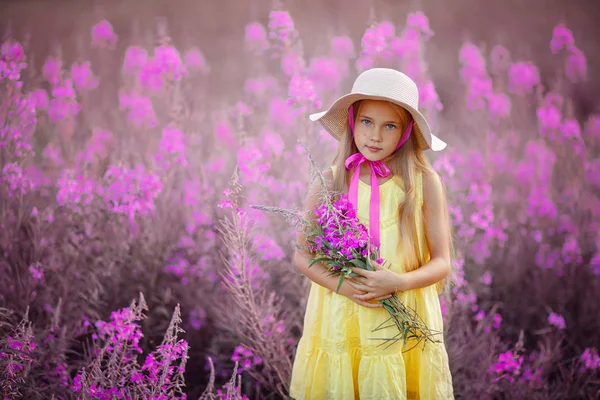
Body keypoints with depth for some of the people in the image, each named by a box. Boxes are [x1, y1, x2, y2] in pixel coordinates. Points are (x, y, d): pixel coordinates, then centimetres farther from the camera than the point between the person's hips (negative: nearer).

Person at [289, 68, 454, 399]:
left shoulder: (424, 184, -4)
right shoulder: (330, 181, -1)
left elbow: (442, 262, -1)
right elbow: (302, 255, 3)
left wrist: (398, 282, -19)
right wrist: (342, 285, -14)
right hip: (339, 323, 1)